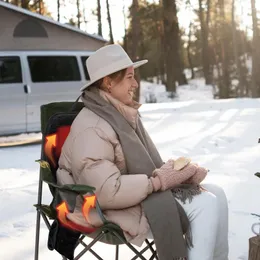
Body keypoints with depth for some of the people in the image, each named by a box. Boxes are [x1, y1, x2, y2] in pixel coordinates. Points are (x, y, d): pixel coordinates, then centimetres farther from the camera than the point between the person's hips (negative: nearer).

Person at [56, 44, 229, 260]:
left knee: (216, 194, 3)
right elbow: (108, 192, -30)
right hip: (122, 210, -9)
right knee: (206, 206, -18)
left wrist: (171, 170, -5)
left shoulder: (122, 113, 7)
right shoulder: (92, 129, -23)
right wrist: (159, 181, -22)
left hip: (141, 194, 9)